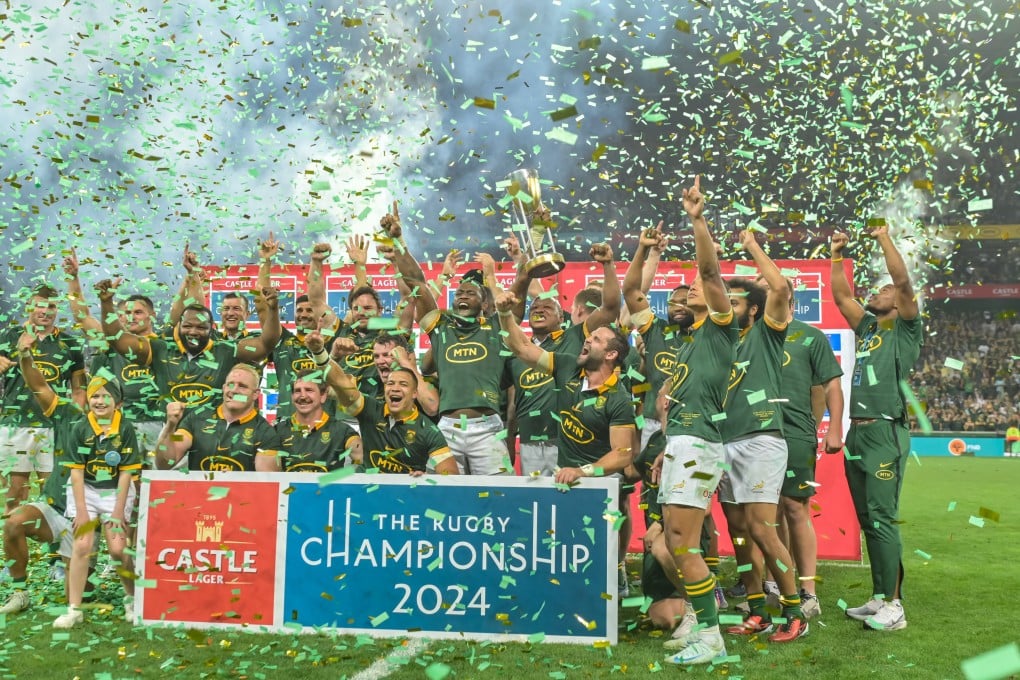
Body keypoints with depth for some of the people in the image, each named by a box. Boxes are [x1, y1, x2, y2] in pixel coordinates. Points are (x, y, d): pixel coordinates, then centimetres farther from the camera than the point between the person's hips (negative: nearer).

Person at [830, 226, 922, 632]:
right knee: (868, 521, 10)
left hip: (885, 432, -7)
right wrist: (837, 256, 19)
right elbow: (841, 296, 21)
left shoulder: (906, 329, 3)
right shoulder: (867, 328, 20)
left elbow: (902, 279, -9)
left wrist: (884, 238, -4)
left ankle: (893, 606, -7)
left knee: (883, 519, -10)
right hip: (857, 432, 7)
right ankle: (879, 598, 17)